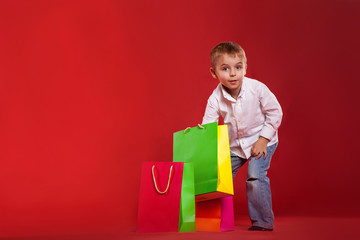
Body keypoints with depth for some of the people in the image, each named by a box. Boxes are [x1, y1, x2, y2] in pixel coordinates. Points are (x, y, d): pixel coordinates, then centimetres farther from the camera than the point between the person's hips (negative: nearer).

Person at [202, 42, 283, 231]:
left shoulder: (257, 89, -23)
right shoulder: (215, 99, -17)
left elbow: (275, 113, -12)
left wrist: (263, 140, -16)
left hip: (261, 141, -3)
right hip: (233, 144, 4)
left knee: (255, 176, -19)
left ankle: (263, 222, -2)